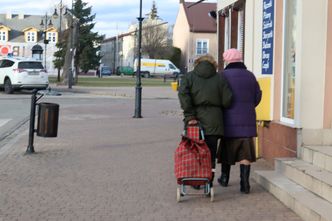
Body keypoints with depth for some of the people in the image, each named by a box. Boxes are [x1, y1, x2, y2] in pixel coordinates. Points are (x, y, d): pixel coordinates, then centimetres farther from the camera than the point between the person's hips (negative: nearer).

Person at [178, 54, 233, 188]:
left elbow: (183, 95, -10)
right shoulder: (220, 78, 8)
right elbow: (227, 100, -2)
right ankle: (208, 185, 5)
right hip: (213, 122, 0)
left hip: (195, 121, 0)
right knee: (210, 155, 5)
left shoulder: (188, 77, 7)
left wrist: (189, 115, -11)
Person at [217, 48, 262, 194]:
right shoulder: (250, 76, 5)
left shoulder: (224, 75, -8)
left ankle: (225, 178, 29)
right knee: (245, 153, 2)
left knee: (227, 149, 15)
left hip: (229, 119, -2)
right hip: (247, 121, 2)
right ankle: (245, 184, -4)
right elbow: (257, 96, 10)